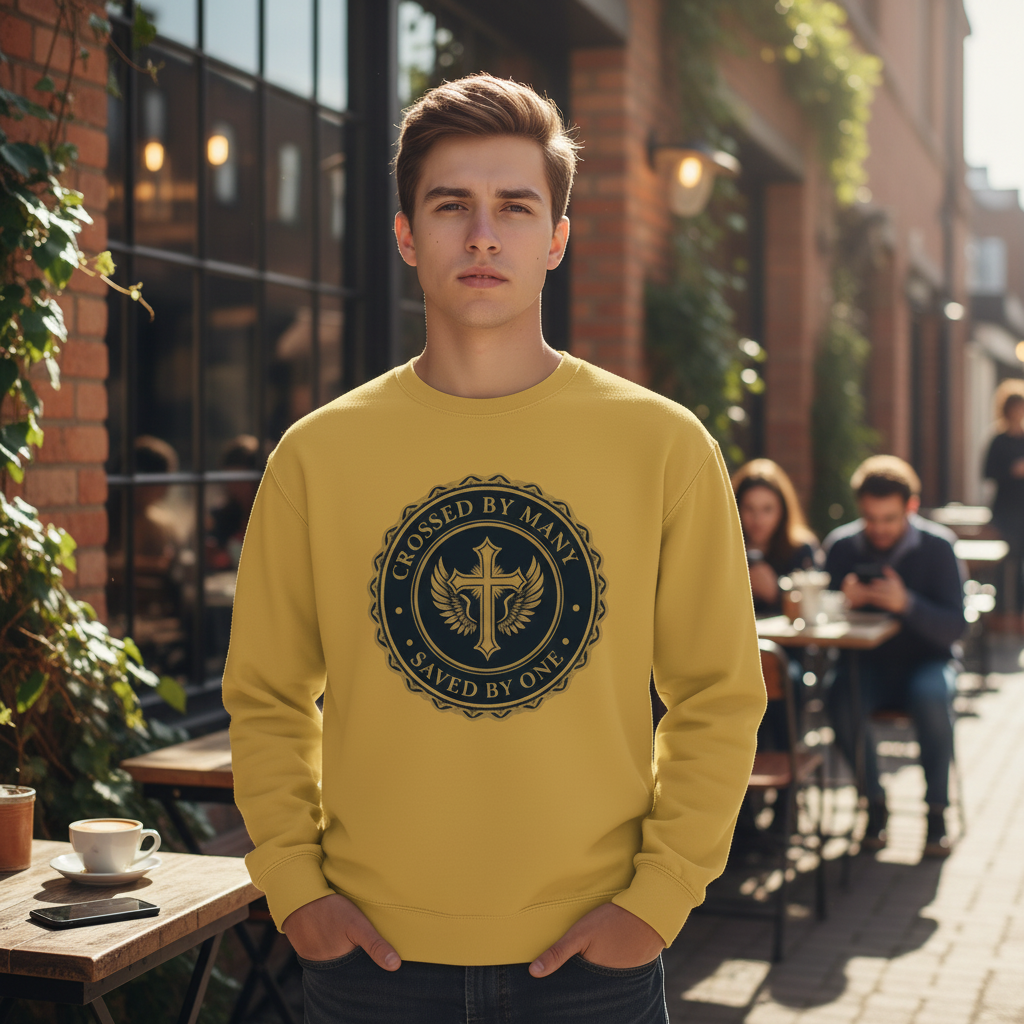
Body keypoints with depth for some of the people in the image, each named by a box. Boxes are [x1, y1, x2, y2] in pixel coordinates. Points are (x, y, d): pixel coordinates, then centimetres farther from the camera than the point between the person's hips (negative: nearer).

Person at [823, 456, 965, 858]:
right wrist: (844, 602, -27)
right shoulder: (841, 545, -4)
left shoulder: (937, 546, -9)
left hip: (924, 661, -1)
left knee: (932, 695, -34)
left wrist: (907, 604, -33)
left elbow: (954, 628, -14)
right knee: (842, 697, -31)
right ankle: (875, 803, -10)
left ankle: (937, 810, -15)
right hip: (866, 663, 1)